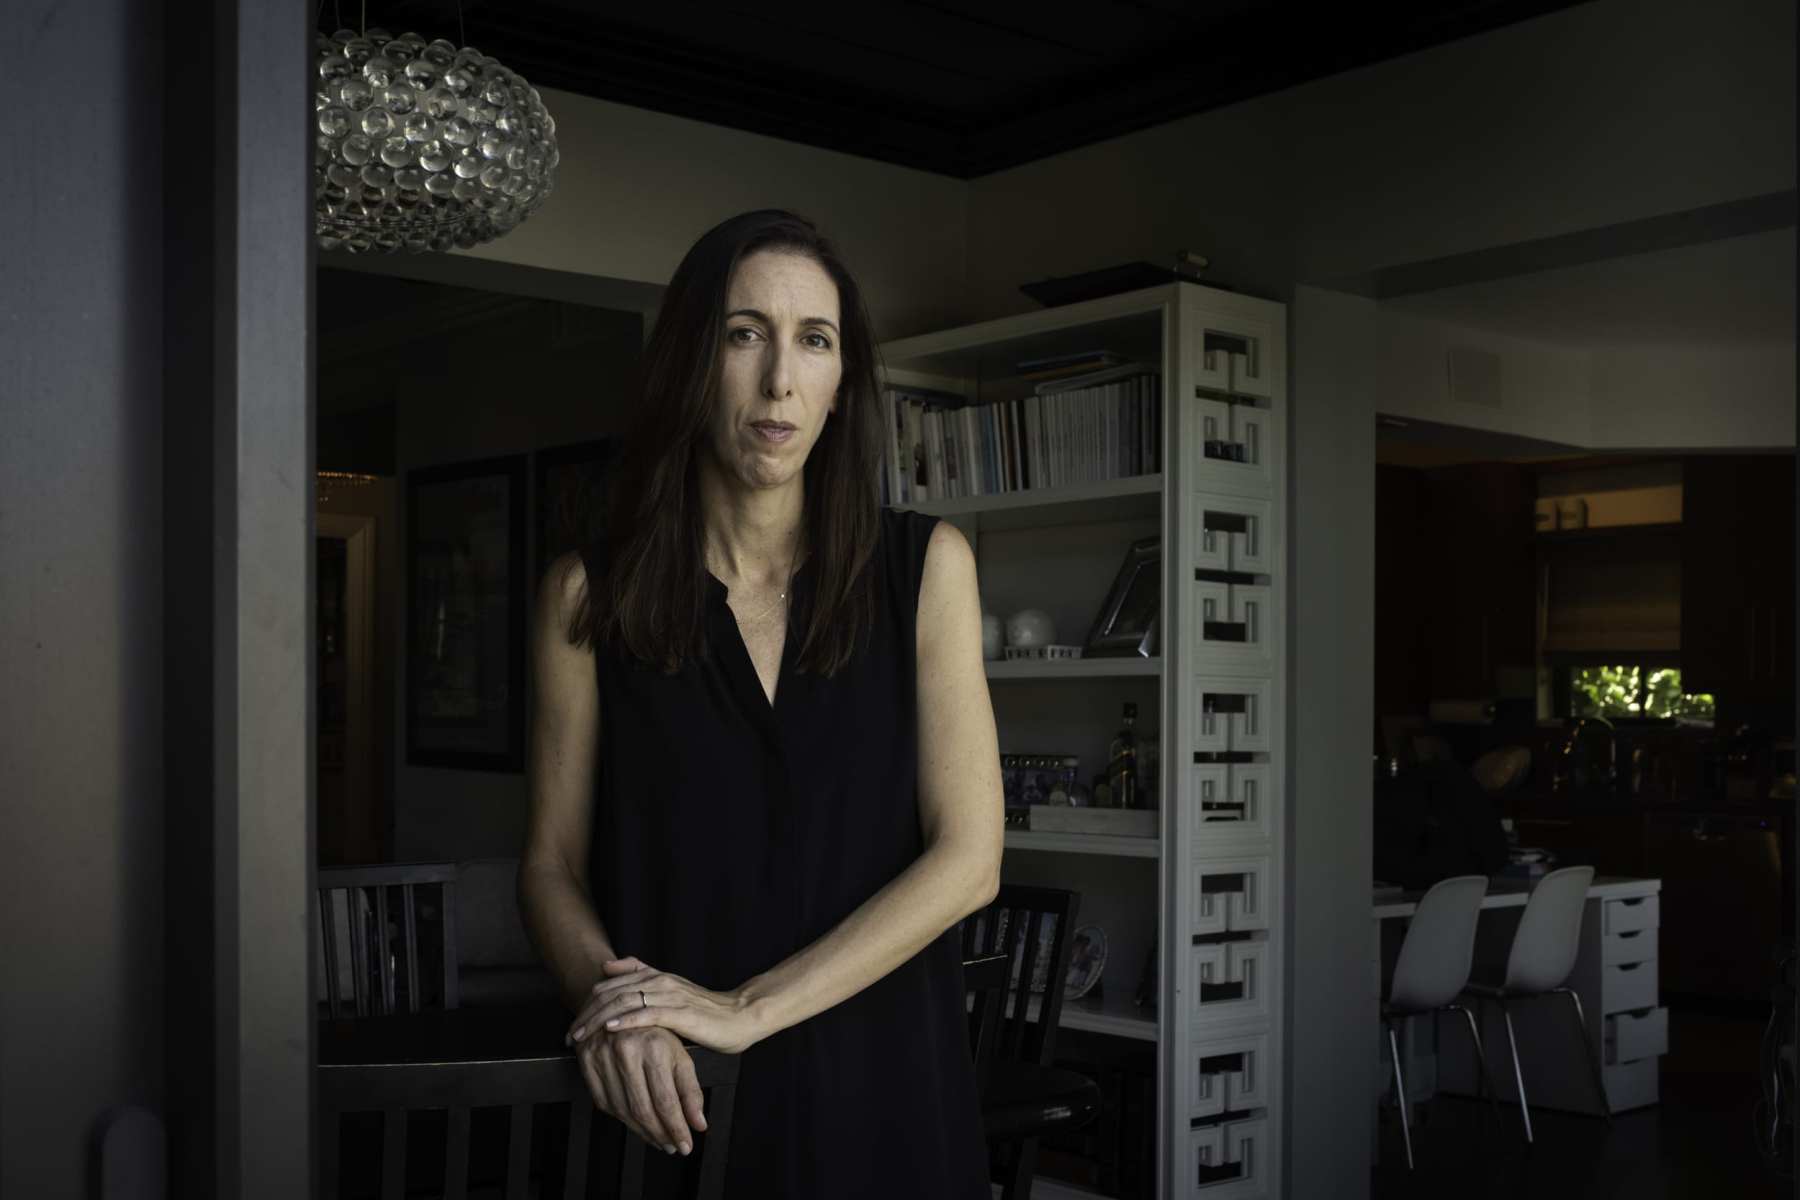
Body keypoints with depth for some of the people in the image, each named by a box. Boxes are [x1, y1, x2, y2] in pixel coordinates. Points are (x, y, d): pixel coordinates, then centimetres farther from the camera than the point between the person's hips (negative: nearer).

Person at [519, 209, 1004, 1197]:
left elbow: (968, 857, -8)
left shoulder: (924, 565, -3)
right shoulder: (589, 594, -2)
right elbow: (552, 866, 1)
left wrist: (746, 1009, -16)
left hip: (877, 1079, 1)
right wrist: (614, 1010, -19)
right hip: (669, 1109, 0)